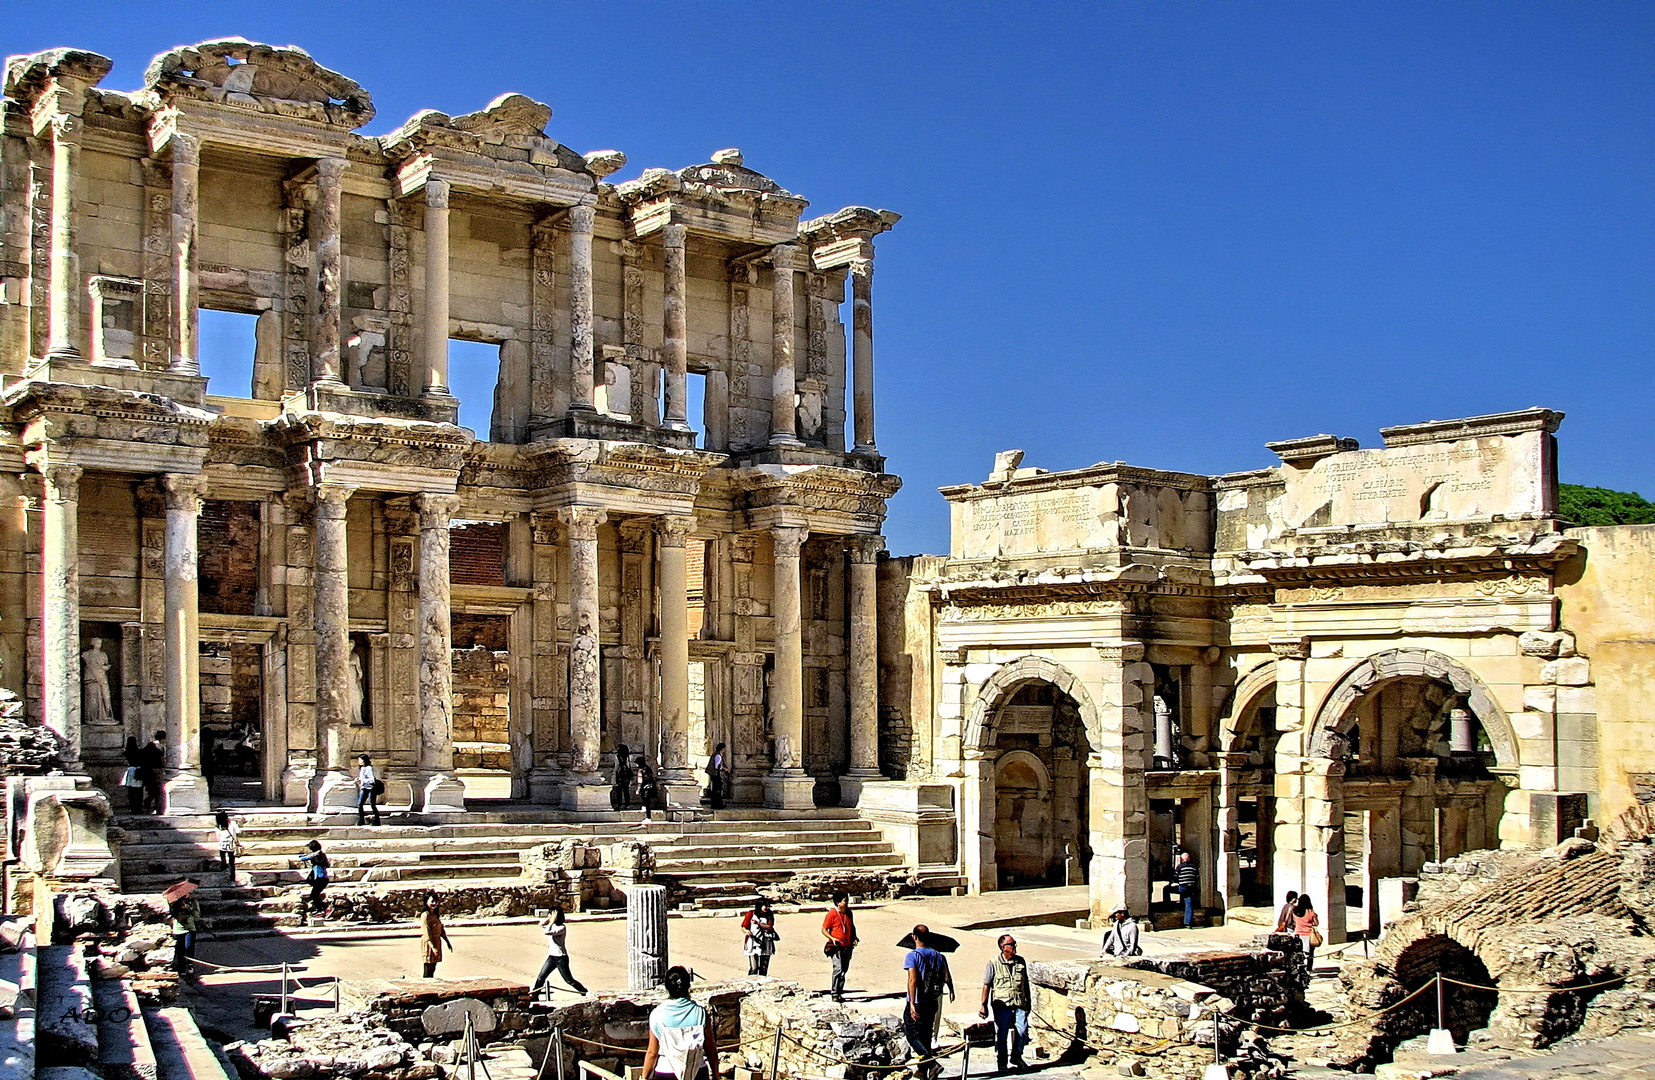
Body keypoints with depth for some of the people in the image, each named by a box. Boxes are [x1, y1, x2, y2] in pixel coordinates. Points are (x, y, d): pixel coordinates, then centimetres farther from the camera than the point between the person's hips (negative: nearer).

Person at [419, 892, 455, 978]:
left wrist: (447, 942, 19)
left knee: (433, 968, 11)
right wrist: (433, 947, -27)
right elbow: (426, 932, -21)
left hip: (436, 942, 8)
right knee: (428, 968, -5)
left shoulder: (436, 914, 11)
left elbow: (441, 929, 19)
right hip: (428, 943, -8)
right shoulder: (425, 915, -16)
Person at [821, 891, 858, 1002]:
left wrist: (854, 938, 9)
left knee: (844, 970, 10)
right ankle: (834, 994, -12)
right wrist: (832, 938, -20)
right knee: (838, 969, -17)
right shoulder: (831, 914, -11)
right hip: (836, 947, -6)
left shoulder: (849, 913, 8)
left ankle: (839, 993, 20)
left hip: (847, 946, 6)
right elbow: (824, 929, -7)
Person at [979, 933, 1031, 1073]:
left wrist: (1028, 1002, 18)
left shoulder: (1021, 961, 9)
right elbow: (986, 986, 0)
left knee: (1022, 1032, -1)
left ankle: (1016, 1057, 24)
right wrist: (984, 1006, -2)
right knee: (1001, 1035, 2)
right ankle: (1001, 1063, 17)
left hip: (1019, 1004, 3)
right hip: (1002, 1005, -3)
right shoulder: (993, 964, -3)